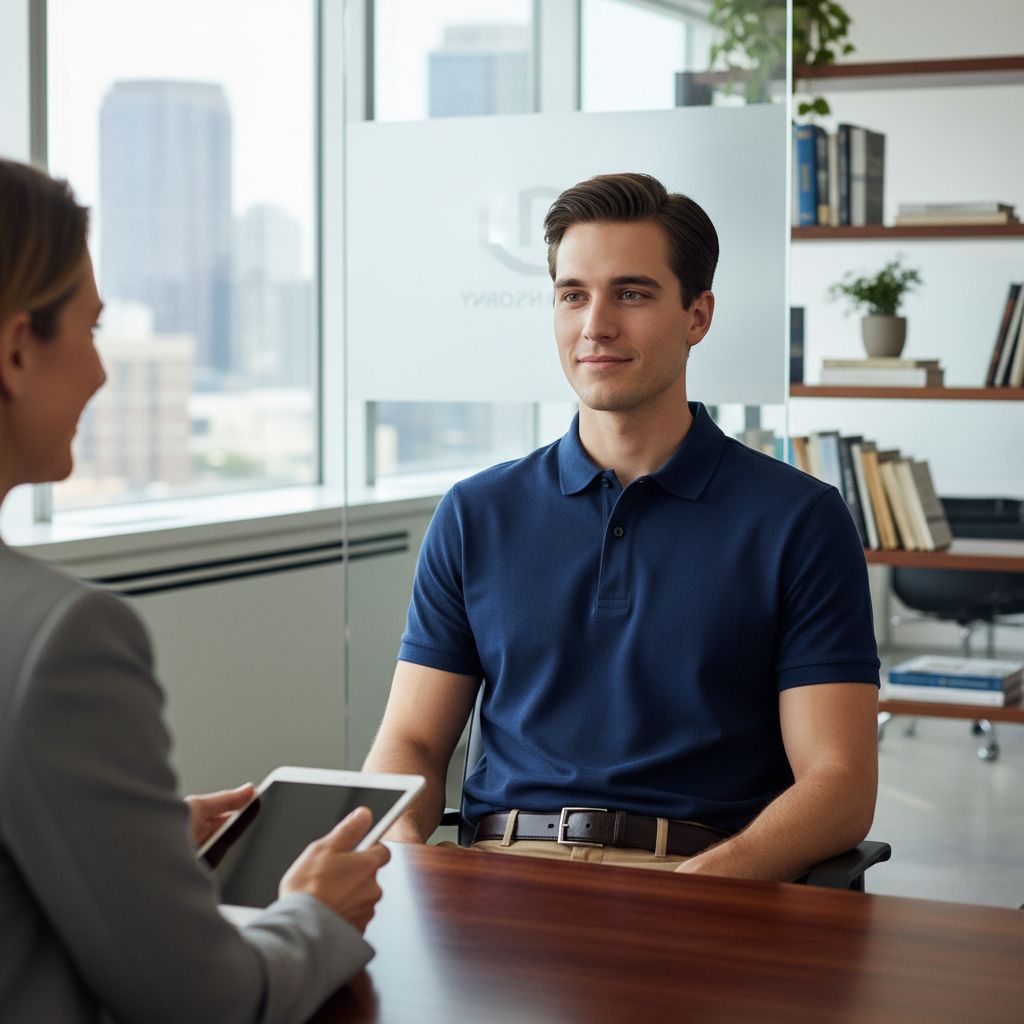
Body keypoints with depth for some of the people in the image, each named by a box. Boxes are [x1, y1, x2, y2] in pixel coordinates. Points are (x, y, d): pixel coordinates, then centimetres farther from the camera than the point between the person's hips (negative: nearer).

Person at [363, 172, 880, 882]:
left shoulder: (799, 521, 4)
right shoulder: (476, 516, 15)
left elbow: (839, 785, -1)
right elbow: (410, 744, 14)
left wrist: (703, 881, -19)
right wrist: (402, 852, -9)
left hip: (702, 881, -2)